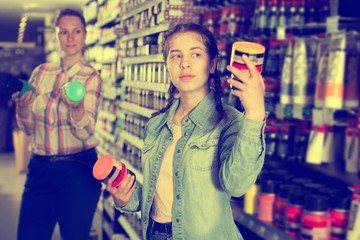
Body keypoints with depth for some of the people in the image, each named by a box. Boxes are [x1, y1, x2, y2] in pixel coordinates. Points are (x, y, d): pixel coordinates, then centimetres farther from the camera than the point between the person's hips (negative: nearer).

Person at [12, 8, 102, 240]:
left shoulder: (91, 77, -4)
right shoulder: (41, 72, 7)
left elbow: (86, 132, -15)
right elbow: (29, 127, 9)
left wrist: (76, 107, -36)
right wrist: (22, 106, -12)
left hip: (78, 169, -3)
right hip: (40, 167, 4)